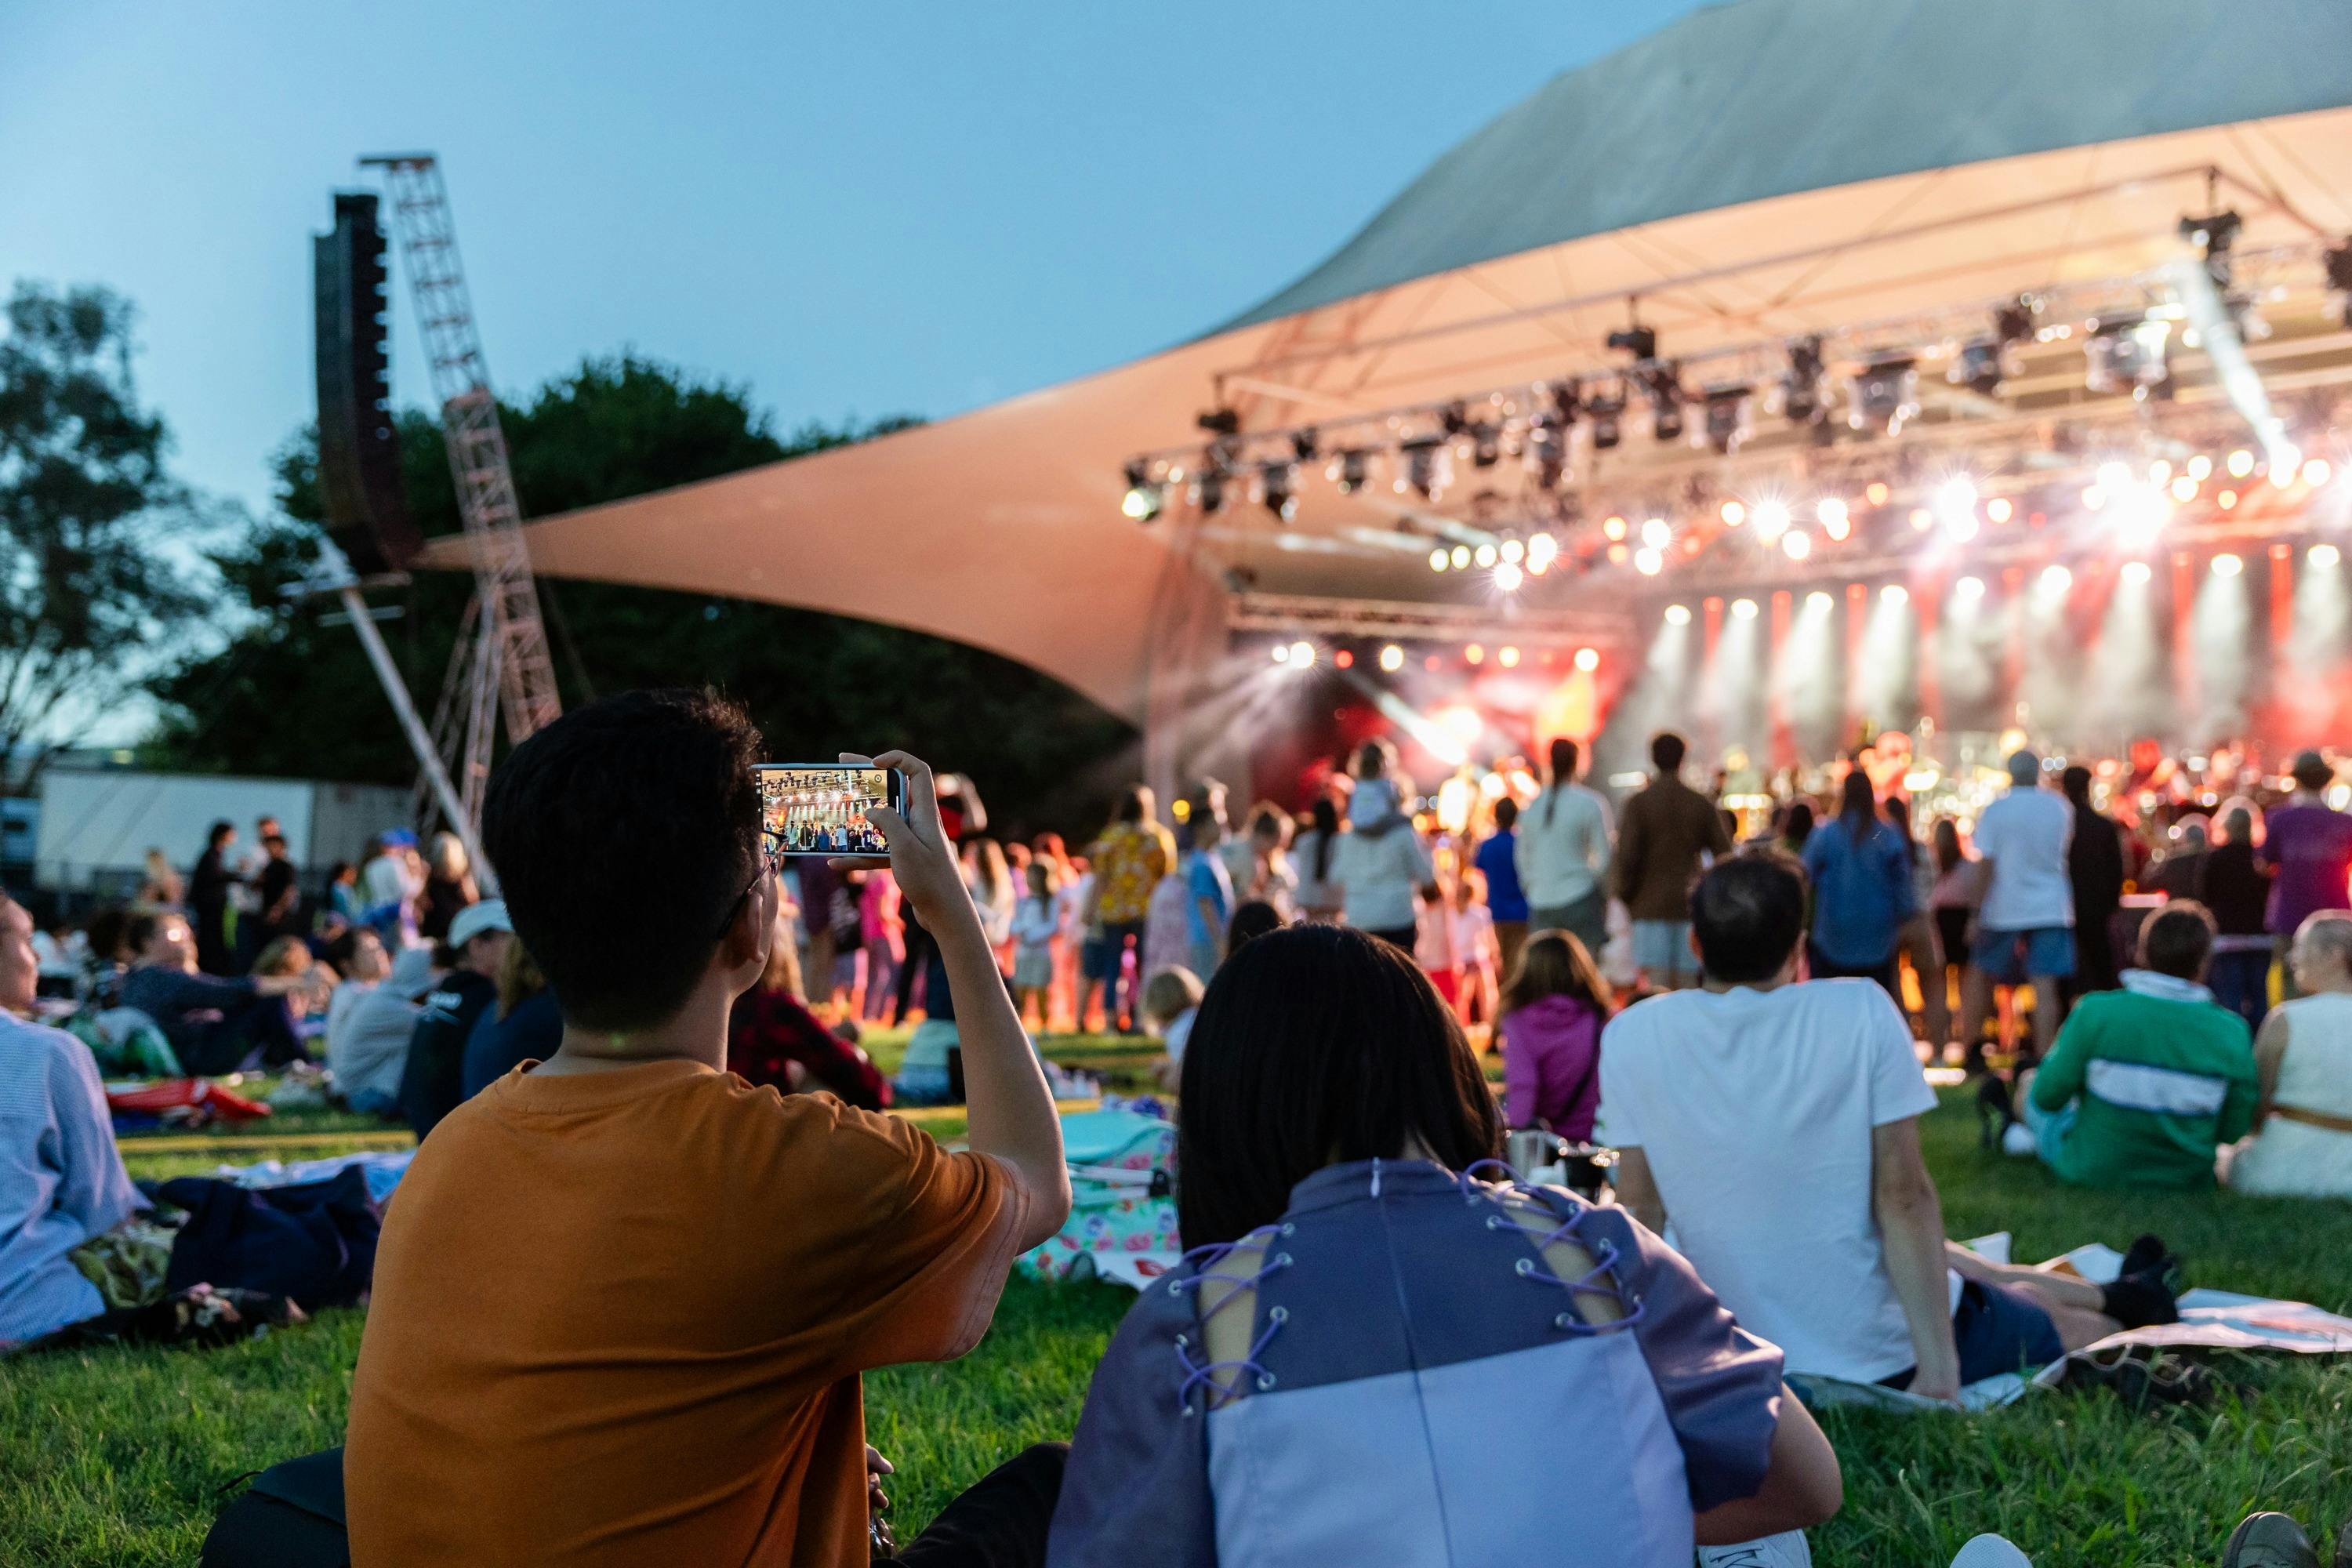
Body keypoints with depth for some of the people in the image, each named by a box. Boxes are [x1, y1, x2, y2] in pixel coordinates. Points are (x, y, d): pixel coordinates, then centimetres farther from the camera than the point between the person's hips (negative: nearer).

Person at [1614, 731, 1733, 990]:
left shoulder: (1639, 803, -5)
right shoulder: (1701, 803, 5)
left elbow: (1627, 856, -12)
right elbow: (1724, 854, 5)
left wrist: (1626, 897, 1)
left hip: (1651, 906, -3)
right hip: (1690, 907, 3)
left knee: (1657, 988, -6)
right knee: (1688, 987, 8)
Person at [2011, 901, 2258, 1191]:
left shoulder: (2097, 1012, -21)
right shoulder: (2231, 1033, -15)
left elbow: (2049, 1095, -15)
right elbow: (2233, 1131, -8)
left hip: (2092, 1172, -2)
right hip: (2187, 1179, 2)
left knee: (2029, 1083, 26)